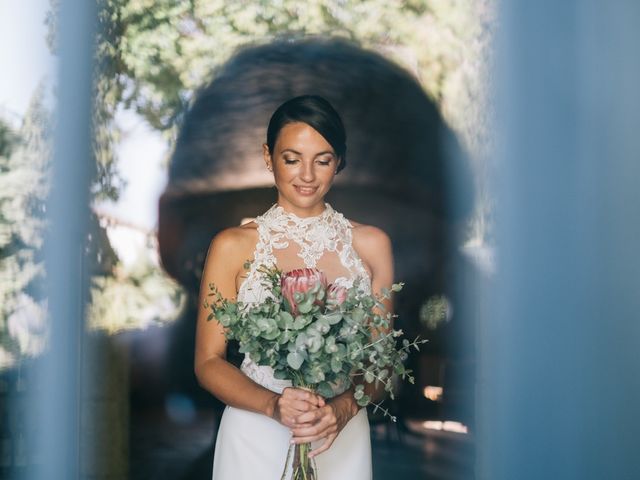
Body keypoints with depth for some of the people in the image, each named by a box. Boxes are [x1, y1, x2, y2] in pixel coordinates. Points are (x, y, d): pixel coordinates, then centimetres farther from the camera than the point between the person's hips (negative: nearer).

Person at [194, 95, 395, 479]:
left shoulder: (371, 245, -1)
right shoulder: (233, 246, -5)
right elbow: (208, 363, -5)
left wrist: (344, 407, -17)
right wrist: (273, 405, -21)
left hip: (341, 439, 2)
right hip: (254, 440, -1)